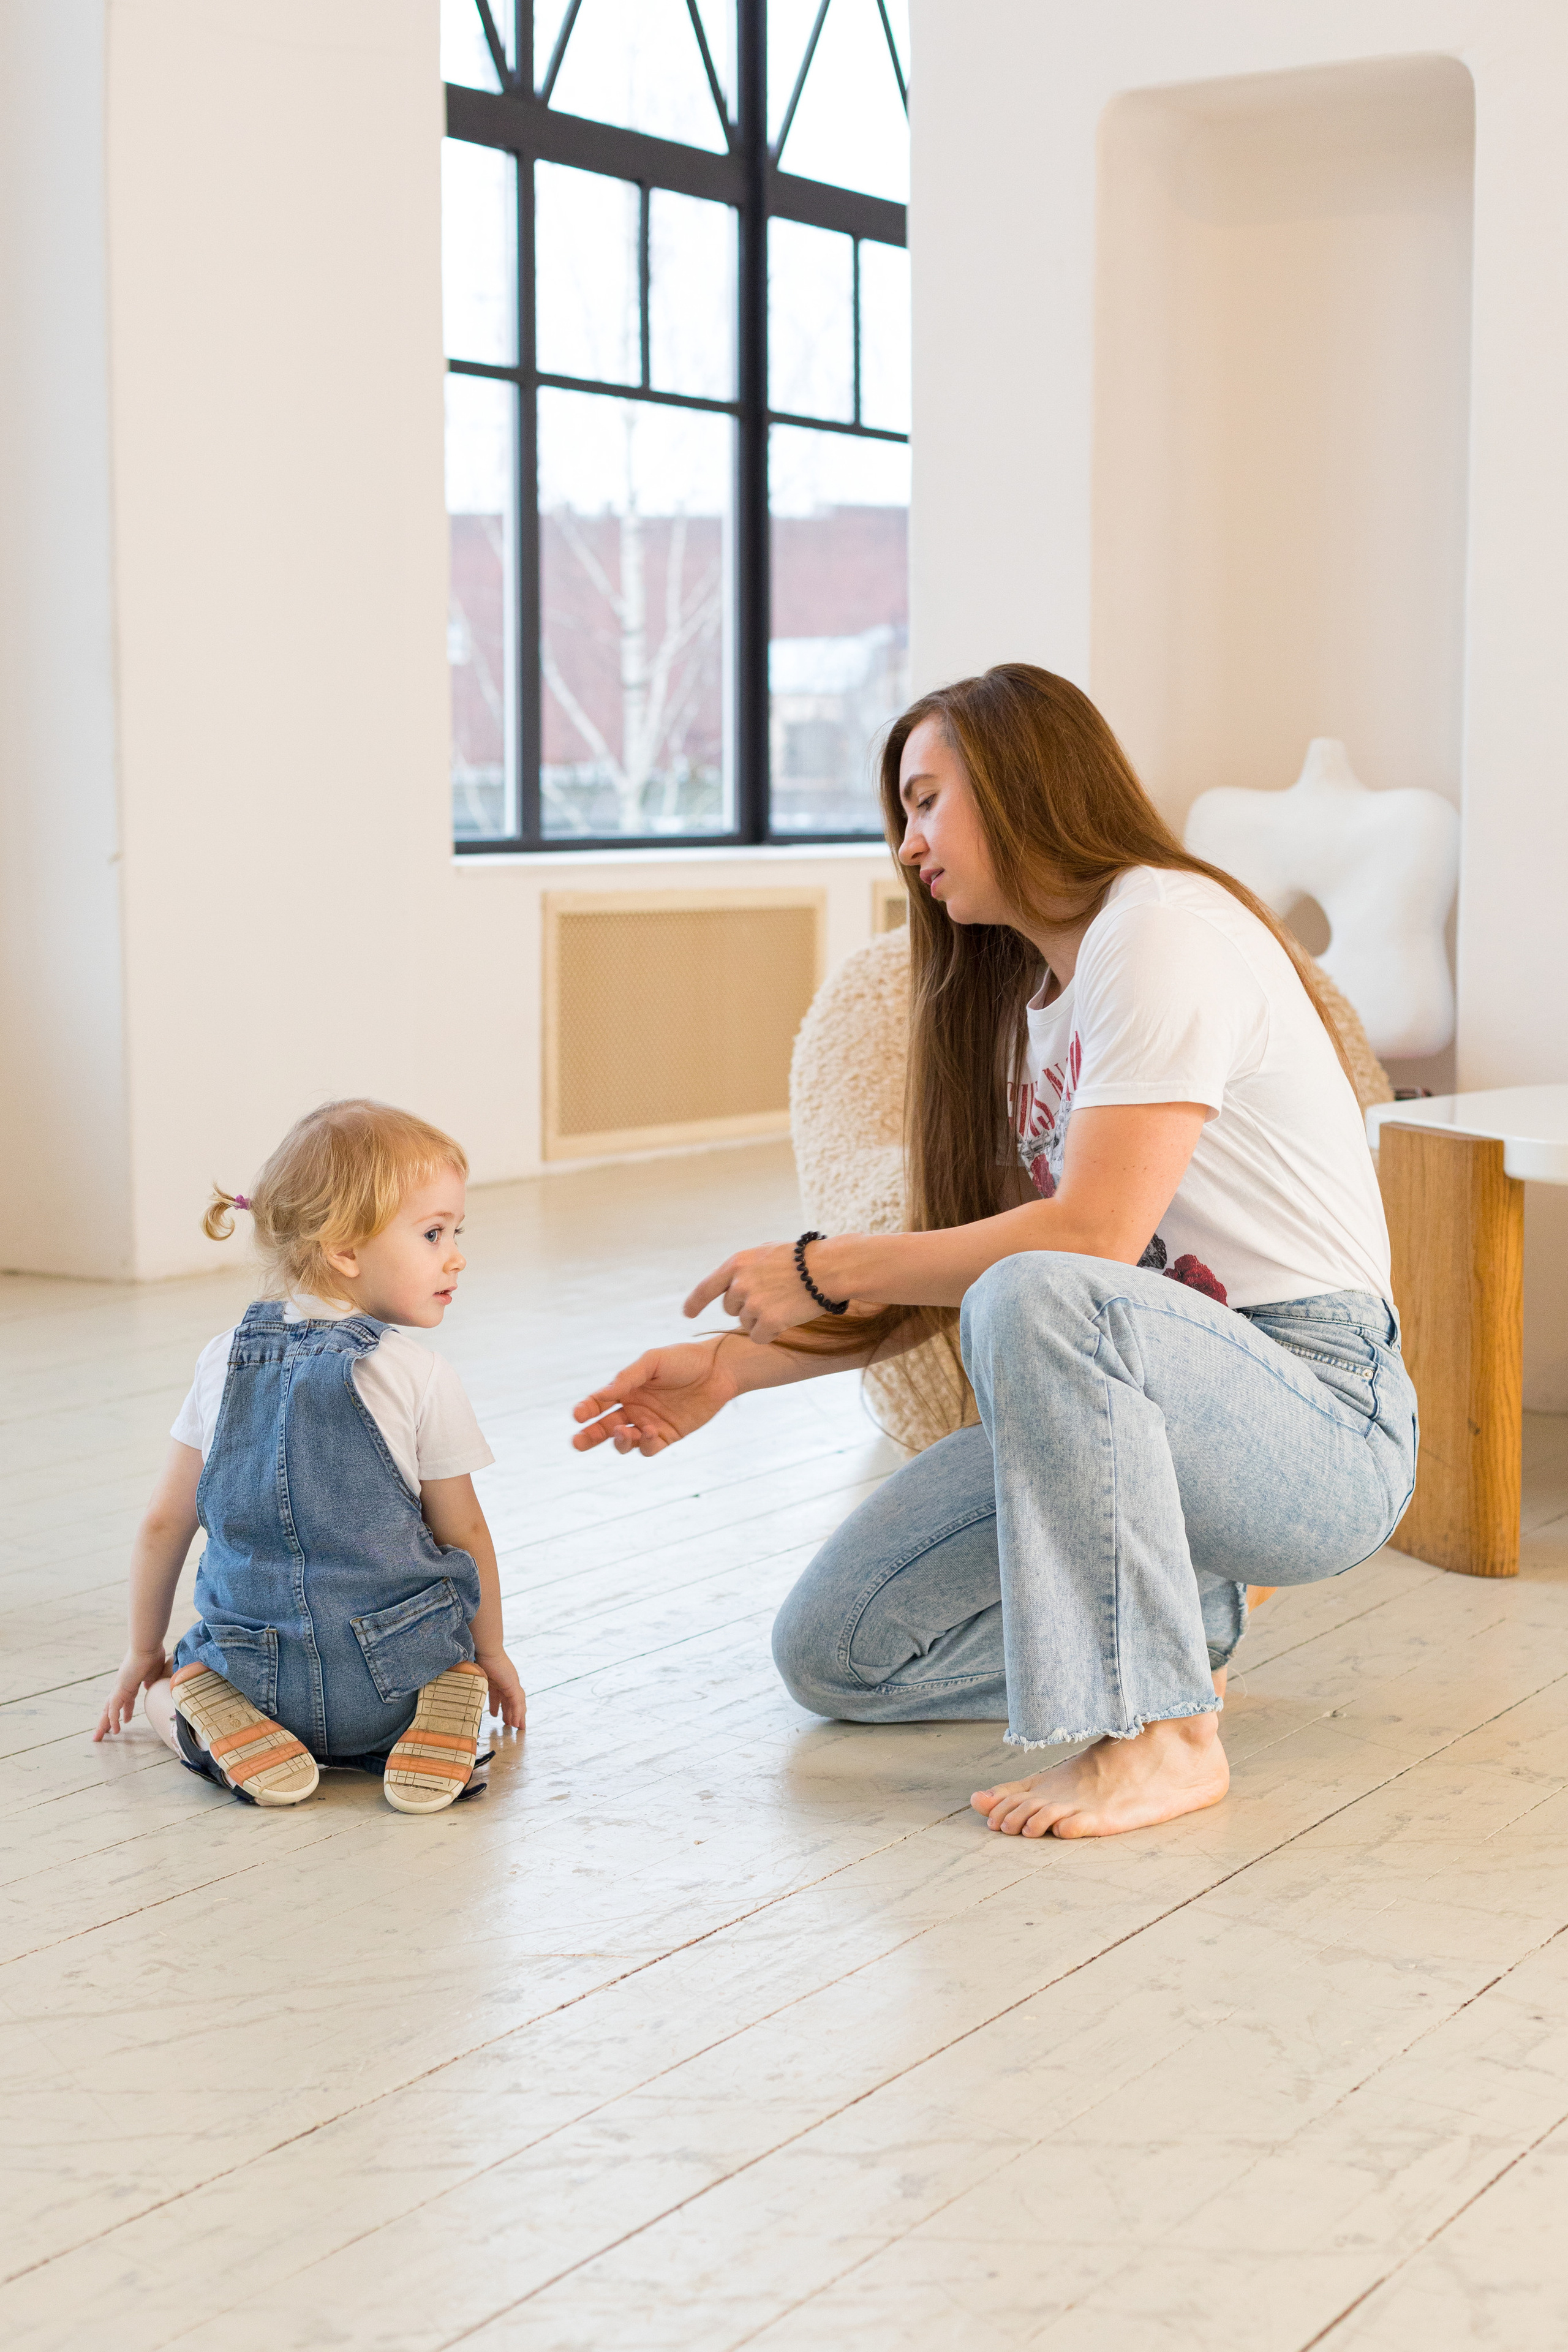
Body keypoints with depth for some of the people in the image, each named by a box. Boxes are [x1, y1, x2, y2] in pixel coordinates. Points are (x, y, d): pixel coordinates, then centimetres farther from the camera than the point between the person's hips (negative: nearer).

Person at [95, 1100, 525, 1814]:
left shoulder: (225, 1361, 1)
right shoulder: (419, 1378, -10)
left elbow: (165, 1523, 7)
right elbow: (464, 1532, 0)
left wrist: (144, 1654, 22)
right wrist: (491, 1655, 18)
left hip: (256, 1667, 2)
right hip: (389, 1683, -1)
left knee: (171, 1696, 31)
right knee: (454, 1665, 32)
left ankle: (239, 1732, -3)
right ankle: (432, 1728, -3)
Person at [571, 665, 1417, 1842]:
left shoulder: (1161, 924, -13)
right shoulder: (1029, 999, 17)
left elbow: (1093, 1233, -23)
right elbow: (951, 1275, 15)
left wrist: (821, 1268, -14)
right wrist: (736, 1364, 7)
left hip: (1321, 1426, -9)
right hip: (1147, 1413, 9)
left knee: (1037, 1297, -38)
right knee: (835, 1651, -2)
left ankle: (1161, 1733, -26)